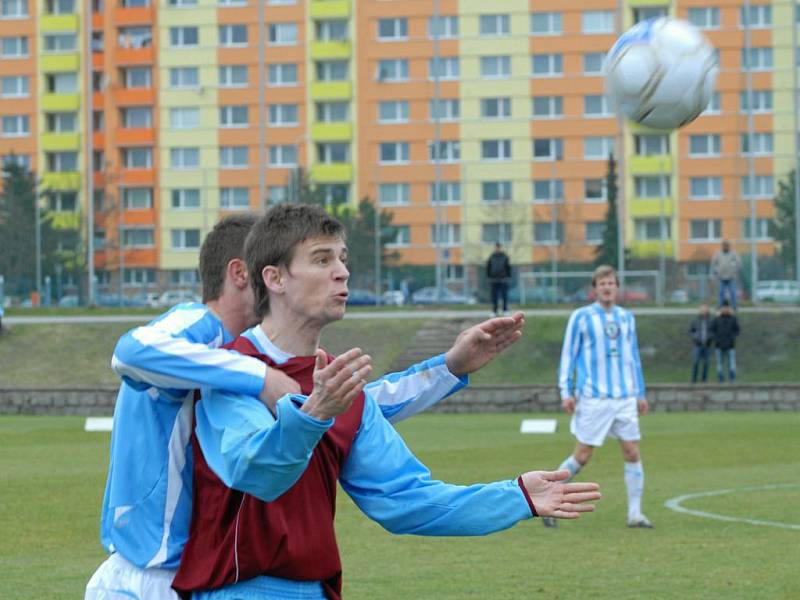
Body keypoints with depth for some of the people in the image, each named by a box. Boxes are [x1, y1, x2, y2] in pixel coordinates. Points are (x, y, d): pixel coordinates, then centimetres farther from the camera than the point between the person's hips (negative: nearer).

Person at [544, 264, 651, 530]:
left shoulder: (626, 318, 13)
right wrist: (566, 391, -6)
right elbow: (568, 354, 1)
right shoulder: (581, 317, 0)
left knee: (632, 453, -2)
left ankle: (635, 514, 3)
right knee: (582, 456, -3)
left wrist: (641, 393, 17)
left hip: (625, 398, 4)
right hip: (593, 397, -4)